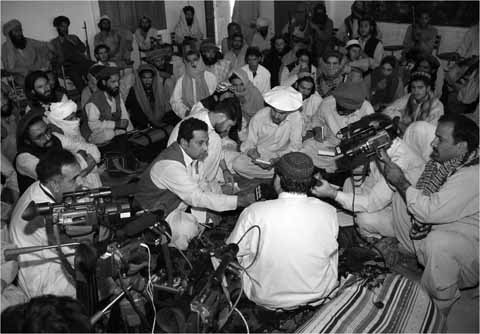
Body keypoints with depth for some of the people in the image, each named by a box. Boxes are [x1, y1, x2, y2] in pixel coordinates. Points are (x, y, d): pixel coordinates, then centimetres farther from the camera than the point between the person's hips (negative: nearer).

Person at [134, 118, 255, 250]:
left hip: (177, 203, 8)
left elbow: (200, 184, 5)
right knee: (187, 228, -31)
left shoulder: (191, 154, -7)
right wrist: (239, 201, -36)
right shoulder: (169, 165, -33)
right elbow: (196, 197, -35)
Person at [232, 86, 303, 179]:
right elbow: (249, 144, -5)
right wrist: (251, 151, -29)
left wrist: (278, 159, -28)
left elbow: (295, 146, -11)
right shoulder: (259, 117, -14)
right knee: (237, 164, -27)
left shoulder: (296, 117, -18)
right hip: (259, 156, 2)